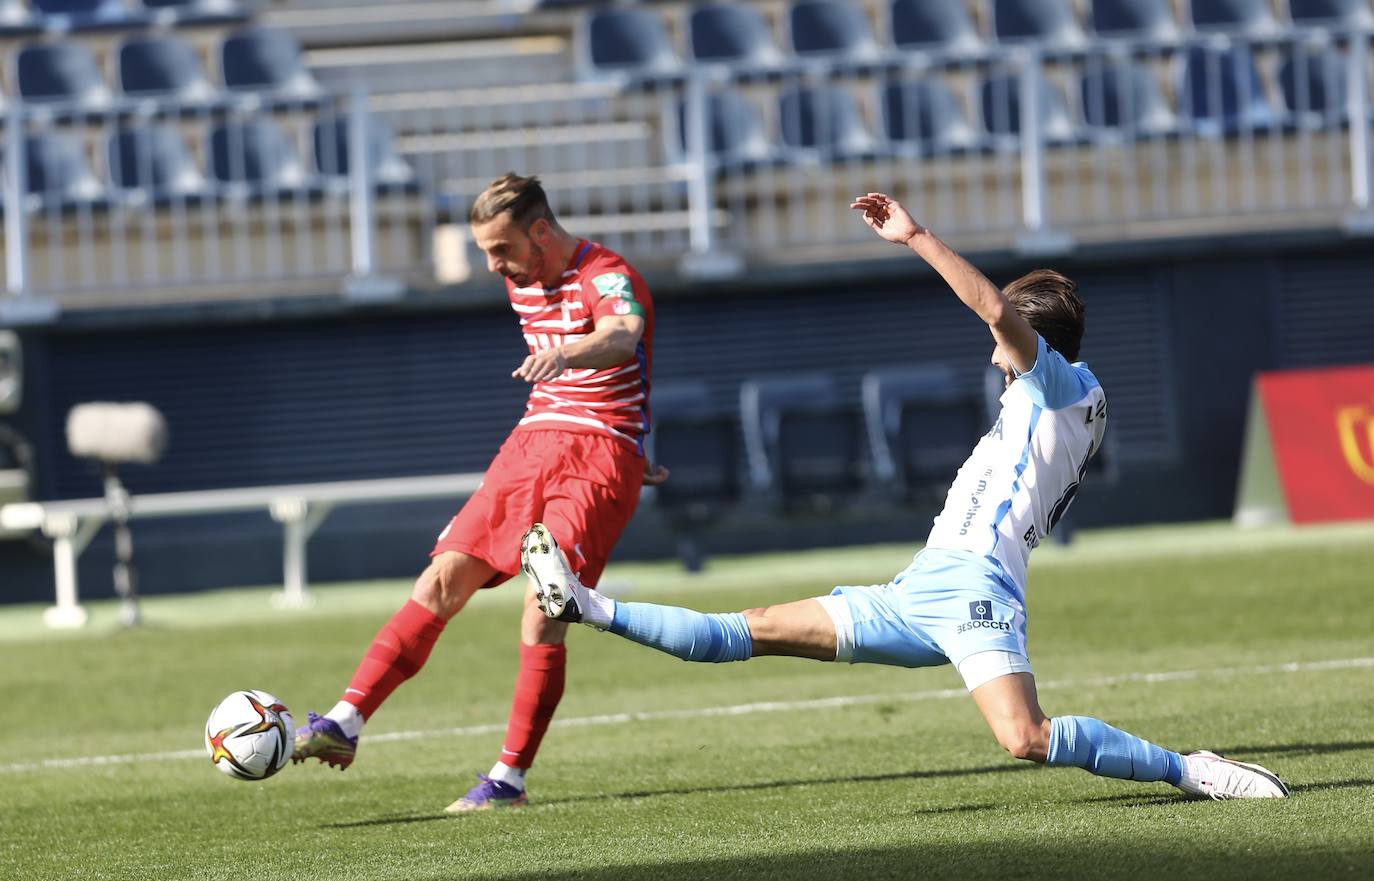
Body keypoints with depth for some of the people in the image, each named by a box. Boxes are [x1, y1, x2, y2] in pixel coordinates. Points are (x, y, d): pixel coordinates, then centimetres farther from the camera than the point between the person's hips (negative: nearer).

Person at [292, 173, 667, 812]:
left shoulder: (607, 278, -14)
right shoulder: (523, 284, 13)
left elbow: (622, 335, -38)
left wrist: (565, 355, -59)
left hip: (601, 454, -7)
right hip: (532, 442, 7)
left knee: (542, 613, -17)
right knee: (442, 580, -5)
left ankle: (509, 779, -8)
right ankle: (345, 723, -10)